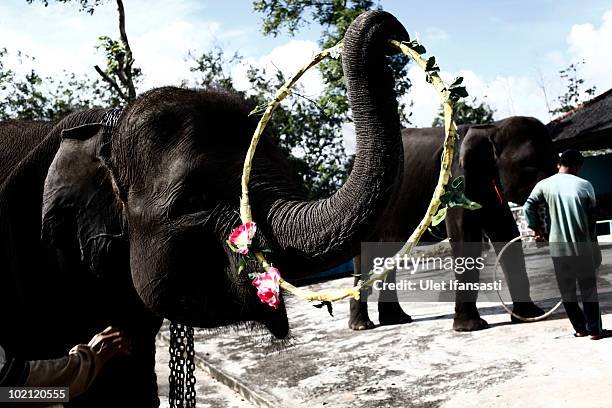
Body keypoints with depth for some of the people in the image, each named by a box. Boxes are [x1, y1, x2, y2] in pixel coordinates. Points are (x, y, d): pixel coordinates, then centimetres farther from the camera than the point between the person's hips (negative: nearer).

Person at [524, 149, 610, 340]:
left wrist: (536, 228, 13)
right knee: (588, 288, 9)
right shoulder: (585, 185, -1)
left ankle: (580, 328, 18)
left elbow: (529, 206, 0)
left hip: (558, 247, 1)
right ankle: (595, 329, 11)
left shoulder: (545, 185, 1)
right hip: (582, 246, -1)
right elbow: (592, 217, 4)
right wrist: (592, 241, 15)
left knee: (567, 290, 12)